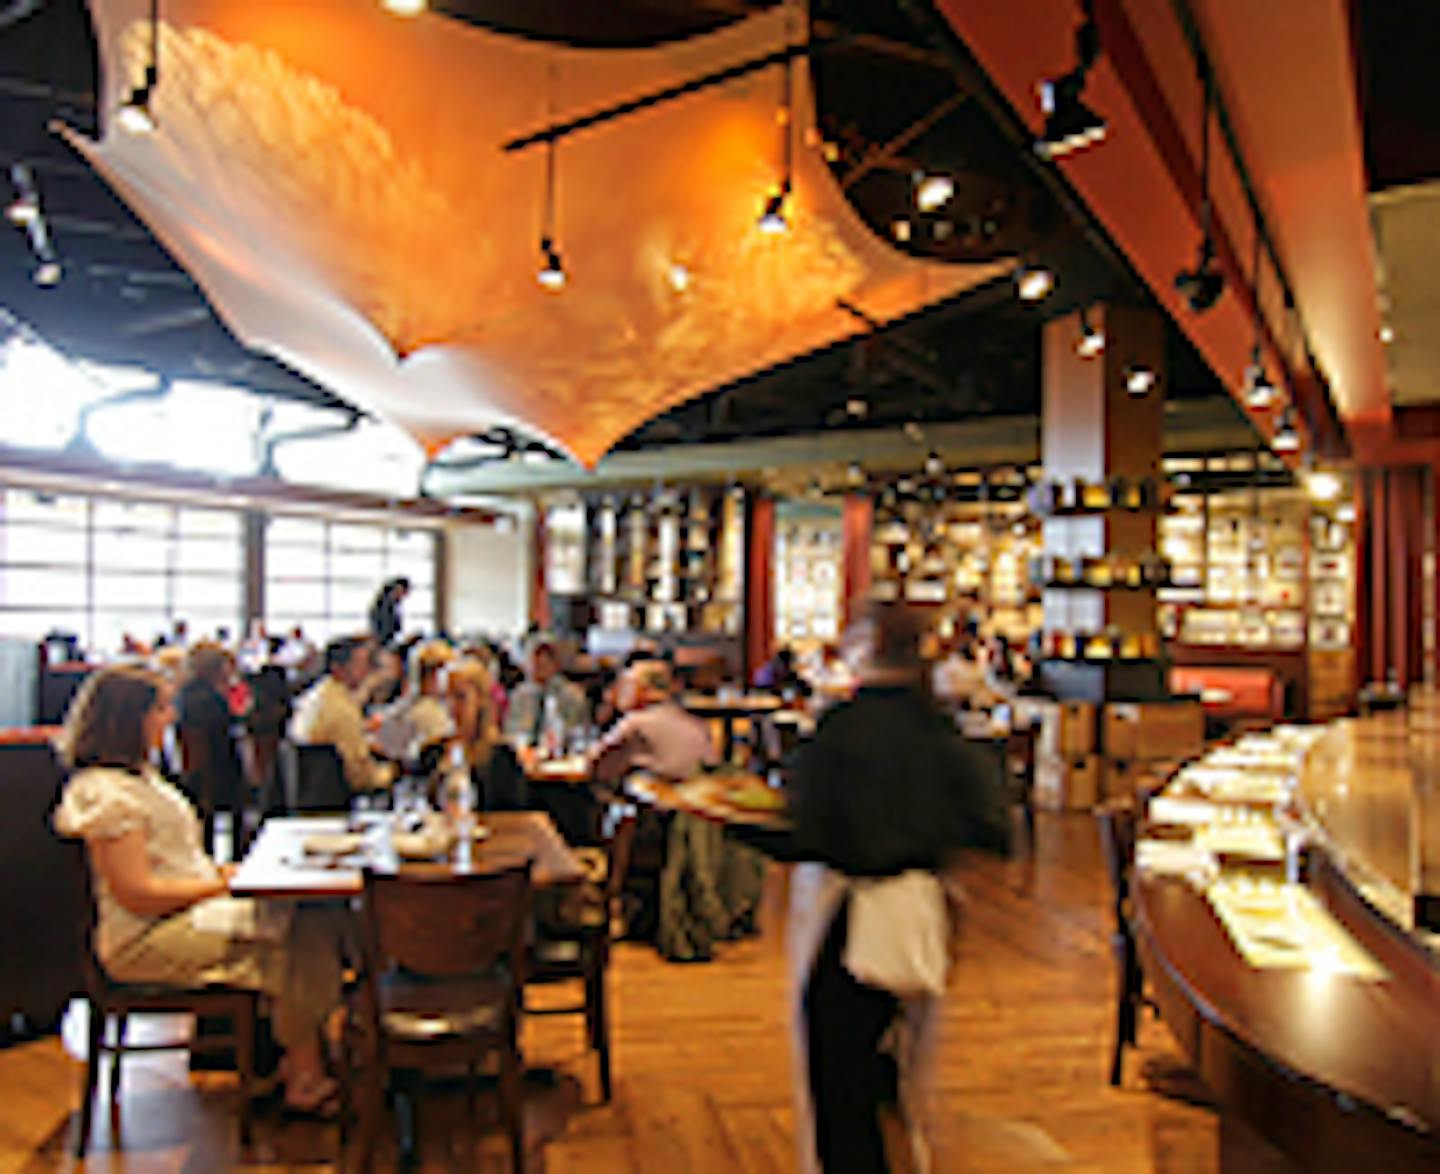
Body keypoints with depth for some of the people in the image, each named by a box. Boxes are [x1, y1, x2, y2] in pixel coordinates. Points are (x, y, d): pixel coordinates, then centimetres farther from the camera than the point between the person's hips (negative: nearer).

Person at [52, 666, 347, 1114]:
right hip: (146, 942, -10)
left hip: (190, 911, 10)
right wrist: (223, 884, -13)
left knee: (318, 923, -11)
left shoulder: (138, 775, 17)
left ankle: (299, 1058, -6)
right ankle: (304, 1079, -7)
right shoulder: (105, 793, -16)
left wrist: (222, 870, 6)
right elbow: (139, 895, -20)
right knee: (299, 937, -22)